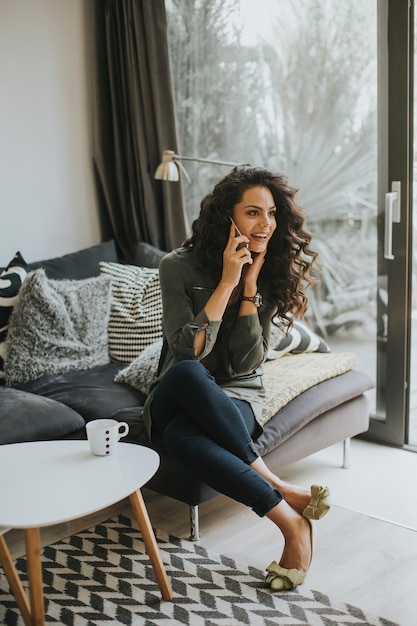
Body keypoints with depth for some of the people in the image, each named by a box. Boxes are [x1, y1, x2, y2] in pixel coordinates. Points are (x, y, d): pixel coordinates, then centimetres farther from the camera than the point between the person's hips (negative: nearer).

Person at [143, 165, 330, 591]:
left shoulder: (270, 274, 0)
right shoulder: (179, 267, -8)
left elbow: (247, 362, -8)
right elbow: (188, 351, -19)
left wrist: (250, 285, -14)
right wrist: (227, 281, -21)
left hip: (235, 396, 1)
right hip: (175, 398, -1)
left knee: (181, 432, -37)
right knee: (186, 373, -41)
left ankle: (291, 522, -29)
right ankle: (282, 492, -31)